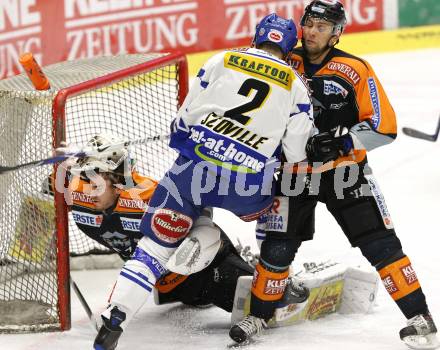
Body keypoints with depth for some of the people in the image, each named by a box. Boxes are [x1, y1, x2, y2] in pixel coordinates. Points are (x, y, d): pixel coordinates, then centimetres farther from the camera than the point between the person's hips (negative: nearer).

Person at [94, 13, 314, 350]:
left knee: (156, 245, 3)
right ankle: (276, 288, 33)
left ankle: (113, 321, -10)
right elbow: (296, 152, 6)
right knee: (276, 213, 33)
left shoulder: (221, 61, 9)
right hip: (247, 185, 0)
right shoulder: (295, 85, 8)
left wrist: (184, 143, 30)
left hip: (195, 170, 0)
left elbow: (185, 116, 9)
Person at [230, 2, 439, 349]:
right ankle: (257, 315, 21)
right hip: (294, 173, 2)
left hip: (344, 171, -2)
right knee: (276, 249, -1)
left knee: (380, 244, -8)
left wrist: (342, 141, -22)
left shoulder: (356, 70, -9)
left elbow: (384, 127, -11)